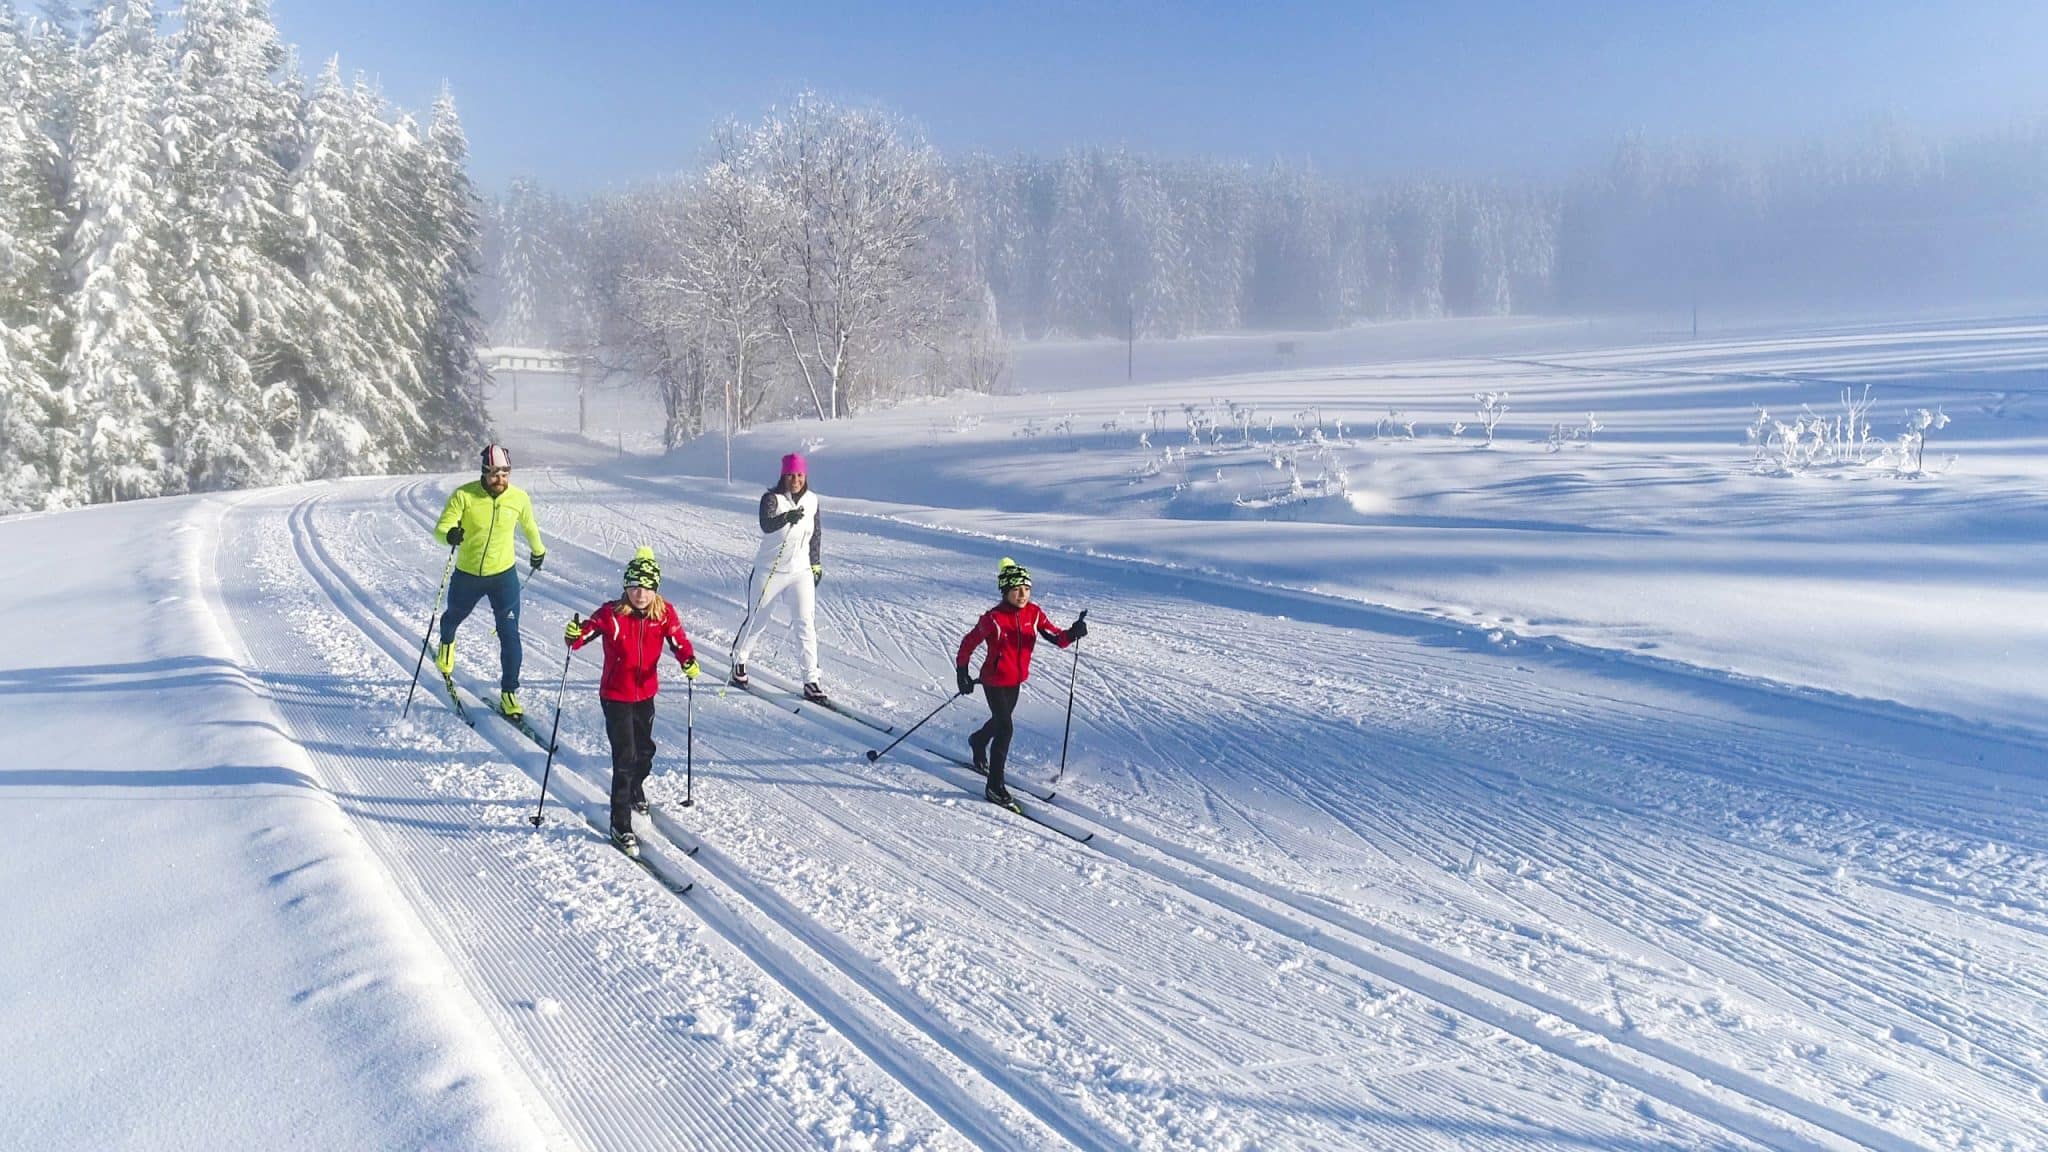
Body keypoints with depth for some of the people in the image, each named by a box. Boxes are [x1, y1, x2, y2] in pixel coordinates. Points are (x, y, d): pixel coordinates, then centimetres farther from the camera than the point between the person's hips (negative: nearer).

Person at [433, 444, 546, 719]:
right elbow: (440, 528, -21)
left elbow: (529, 527, 9)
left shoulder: (519, 498, -11)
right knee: (454, 616, 27)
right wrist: (450, 535, -45)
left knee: (510, 635, -8)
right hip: (467, 575, 0)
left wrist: (538, 552, 26)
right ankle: (446, 644, 63)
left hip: (504, 575, 0)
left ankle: (508, 693, 2)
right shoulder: (464, 496, -18)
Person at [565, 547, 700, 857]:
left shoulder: (664, 613, -7)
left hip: (646, 693, 5)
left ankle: (635, 791, 54)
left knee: (645, 749, 23)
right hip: (616, 696, -4)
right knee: (624, 758, -8)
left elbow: (678, 640, -6)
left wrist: (688, 660, -25)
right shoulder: (611, 614, -16)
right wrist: (575, 635, -44)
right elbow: (589, 628, -21)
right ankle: (621, 826, -1)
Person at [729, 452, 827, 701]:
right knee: (756, 620, 14)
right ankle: (739, 660, 40)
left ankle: (811, 681, -6)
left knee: (807, 624, -8)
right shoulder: (772, 498, -13)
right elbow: (766, 524, -31)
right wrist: (787, 517, -49)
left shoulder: (812, 500, 2)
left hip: (802, 571, 3)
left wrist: (816, 563, 16)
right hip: (770, 571, -3)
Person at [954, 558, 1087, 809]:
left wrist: (1073, 633, -33)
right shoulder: (993, 618, -22)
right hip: (994, 681, -6)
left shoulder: (1034, 613, -9)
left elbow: (1057, 638, -13)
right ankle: (995, 788, -4)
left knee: (1000, 720, 27)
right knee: (1005, 729, -12)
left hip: (1017, 680, 6)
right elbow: (968, 643, -12)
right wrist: (962, 674, -15)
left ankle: (977, 742, 61)